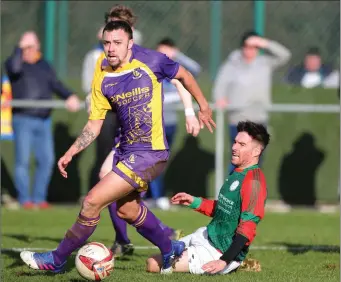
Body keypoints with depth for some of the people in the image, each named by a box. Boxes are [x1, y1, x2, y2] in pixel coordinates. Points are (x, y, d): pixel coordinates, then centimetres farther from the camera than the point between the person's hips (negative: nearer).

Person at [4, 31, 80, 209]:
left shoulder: (44, 66, 18)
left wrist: (70, 97, -6)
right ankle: (25, 200, -1)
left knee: (47, 160, 0)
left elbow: (56, 85, 10)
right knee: (23, 160, -7)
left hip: (44, 120, 5)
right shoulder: (13, 63, 1)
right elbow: (14, 68, -23)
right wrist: (20, 47, -16)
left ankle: (39, 198, 9)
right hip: (23, 119, -5)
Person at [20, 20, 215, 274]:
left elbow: (183, 75, 4)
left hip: (149, 155, -7)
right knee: (127, 209, 25)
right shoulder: (102, 80, 0)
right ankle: (170, 249, 49)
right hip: (126, 152, 7)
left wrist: (203, 106, 13)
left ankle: (57, 260, 3)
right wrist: (70, 154, -3)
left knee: (93, 201, -13)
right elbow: (94, 125, 6)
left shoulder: (150, 61, -14)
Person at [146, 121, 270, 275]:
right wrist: (194, 202, 16)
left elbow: (247, 228, -28)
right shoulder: (237, 173, 9)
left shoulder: (253, 180, -23)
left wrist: (224, 261, -31)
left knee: (153, 264, -16)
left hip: (218, 252, -10)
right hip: (206, 236, 10)